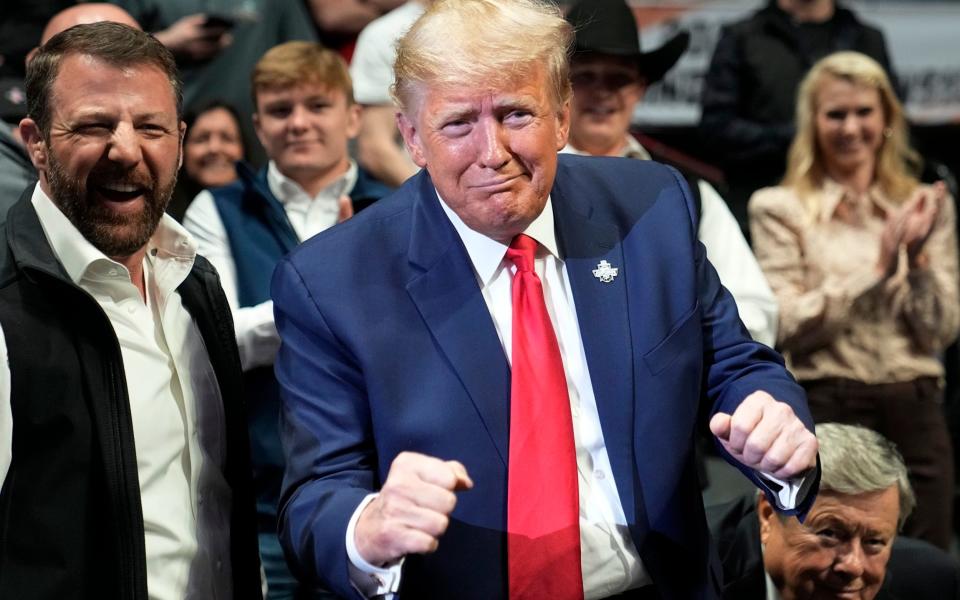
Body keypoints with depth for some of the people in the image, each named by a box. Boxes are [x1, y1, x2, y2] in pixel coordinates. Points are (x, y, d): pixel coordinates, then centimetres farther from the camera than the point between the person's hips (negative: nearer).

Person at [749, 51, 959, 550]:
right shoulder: (779, 209, 2)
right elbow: (787, 327, -8)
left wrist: (918, 258, -10)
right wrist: (878, 268, -12)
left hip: (915, 412, 3)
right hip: (825, 411, -3)